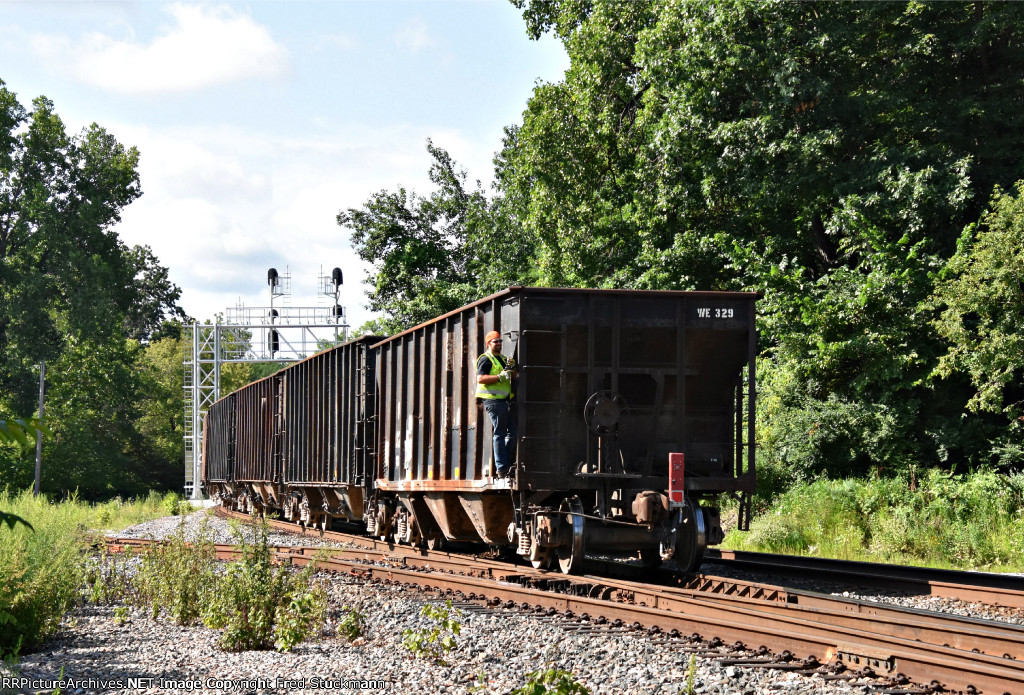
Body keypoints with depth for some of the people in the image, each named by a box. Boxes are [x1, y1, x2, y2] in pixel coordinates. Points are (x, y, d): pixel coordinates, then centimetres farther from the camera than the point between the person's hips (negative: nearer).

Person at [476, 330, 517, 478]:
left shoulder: (503, 359, 22)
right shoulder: (485, 359, -4)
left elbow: (514, 377, 23)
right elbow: (480, 378, -17)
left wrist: (511, 369, 2)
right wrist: (500, 377, -21)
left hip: (506, 400, 8)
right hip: (493, 400, -8)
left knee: (512, 433, 6)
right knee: (500, 434, -8)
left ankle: (507, 464, 13)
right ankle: (502, 468, -7)